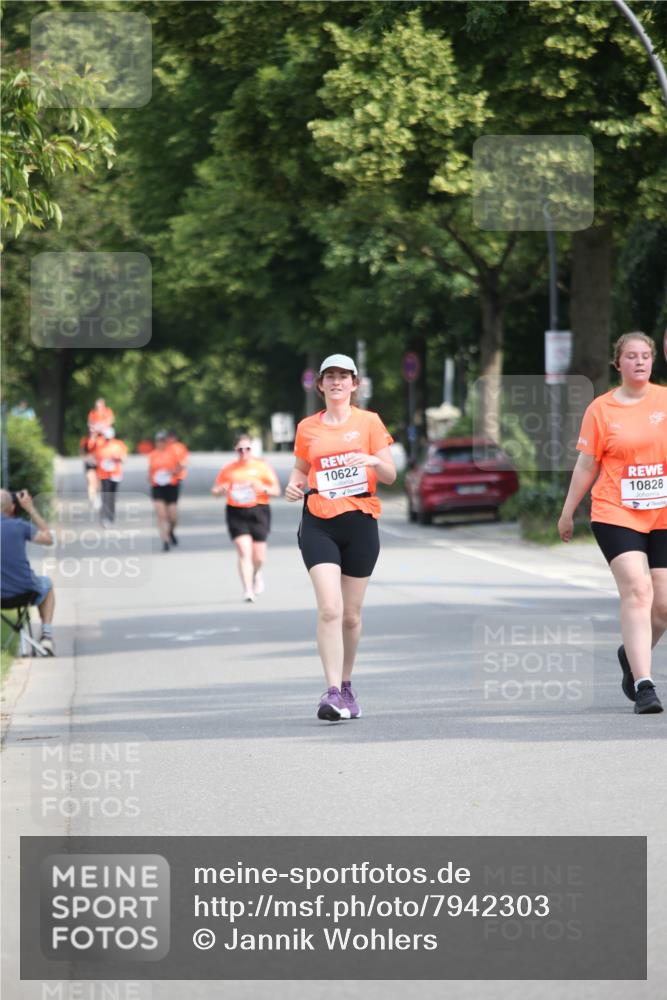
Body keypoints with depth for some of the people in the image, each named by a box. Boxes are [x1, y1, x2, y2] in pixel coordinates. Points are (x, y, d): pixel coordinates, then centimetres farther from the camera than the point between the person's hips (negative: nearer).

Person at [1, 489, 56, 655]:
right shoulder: (19, 525, -12)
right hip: (25, 591, -1)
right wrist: (30, 509, 7)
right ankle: (47, 634, 22)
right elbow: (48, 538, 4)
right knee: (47, 584, 34)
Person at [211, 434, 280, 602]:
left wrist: (263, 489, -18)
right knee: (244, 552, -14)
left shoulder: (262, 466, 5)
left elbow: (277, 491, 3)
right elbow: (214, 490, 15)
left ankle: (256, 574, 39)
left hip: (258, 511, 0)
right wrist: (221, 490, -9)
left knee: (258, 556, 4)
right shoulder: (228, 469, 9)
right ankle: (248, 590, -13)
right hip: (236, 513, 0)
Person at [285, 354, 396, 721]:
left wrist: (374, 461, -19)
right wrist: (294, 484, -1)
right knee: (329, 608, -16)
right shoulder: (307, 428, 9)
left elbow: (390, 475, 3)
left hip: (360, 523, 0)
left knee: (351, 614, 8)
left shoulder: (369, 422, 4)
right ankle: (333, 692, -19)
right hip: (318, 524, 0)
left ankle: (346, 685, 27)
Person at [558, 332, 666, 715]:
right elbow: (587, 466, 7)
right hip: (616, 514, -2)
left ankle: (632, 656, 33)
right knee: (636, 590, -17)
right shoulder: (601, 409, 2)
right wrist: (568, 512, 10)